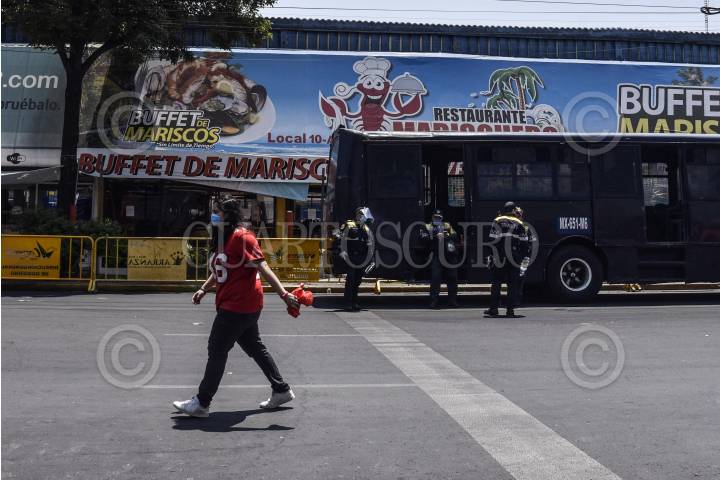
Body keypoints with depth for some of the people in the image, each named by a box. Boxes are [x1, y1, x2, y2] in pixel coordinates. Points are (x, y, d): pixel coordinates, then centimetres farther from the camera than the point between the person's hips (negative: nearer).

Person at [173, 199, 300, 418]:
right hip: (231, 304, 10)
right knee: (254, 347, 16)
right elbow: (219, 271, 26)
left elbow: (262, 267, -21)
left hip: (239, 305, -10)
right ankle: (281, 390, 26)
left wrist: (284, 294, -24)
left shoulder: (241, 237, -16)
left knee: (217, 350, -2)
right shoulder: (222, 240, 14)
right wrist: (203, 289, 15)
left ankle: (202, 403, 8)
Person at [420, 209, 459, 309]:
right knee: (435, 278, -10)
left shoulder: (447, 226, 19)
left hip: (449, 256, 3)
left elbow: (455, 236, 9)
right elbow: (423, 238, -3)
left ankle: (453, 300, 14)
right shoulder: (428, 227, 12)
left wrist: (446, 236, -9)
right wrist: (434, 236, -15)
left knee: (452, 278, 4)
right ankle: (434, 301, -5)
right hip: (436, 256, -3)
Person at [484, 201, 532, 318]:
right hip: (514, 261, 1)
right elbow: (525, 245, 4)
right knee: (513, 285, 6)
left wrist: (489, 256, 1)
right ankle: (510, 309, 3)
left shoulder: (497, 222, 2)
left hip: (498, 260, 0)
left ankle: (494, 308, 6)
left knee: (496, 284, 7)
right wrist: (525, 261, 8)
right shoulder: (520, 224, 6)